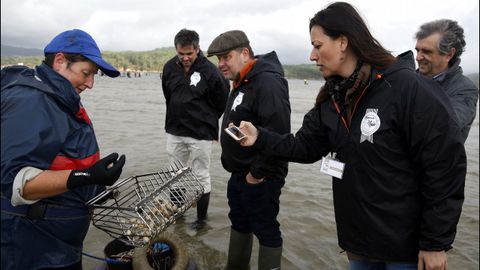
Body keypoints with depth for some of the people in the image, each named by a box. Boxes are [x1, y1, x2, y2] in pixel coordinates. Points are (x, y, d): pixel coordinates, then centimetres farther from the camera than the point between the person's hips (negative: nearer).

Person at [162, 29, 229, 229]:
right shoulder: (170, 67, 0)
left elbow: (222, 101, -3)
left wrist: (207, 120, 6)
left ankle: (201, 218, 21)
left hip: (200, 134, -5)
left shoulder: (209, 71, -15)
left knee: (202, 176, 7)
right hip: (174, 132, 5)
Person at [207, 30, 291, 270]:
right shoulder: (241, 83, 12)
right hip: (239, 175, 10)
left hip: (260, 178, -10)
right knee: (239, 223, 22)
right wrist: (237, 169, 15)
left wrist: (257, 173, -21)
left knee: (266, 231, 5)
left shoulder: (268, 82, -21)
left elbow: (277, 134, -30)